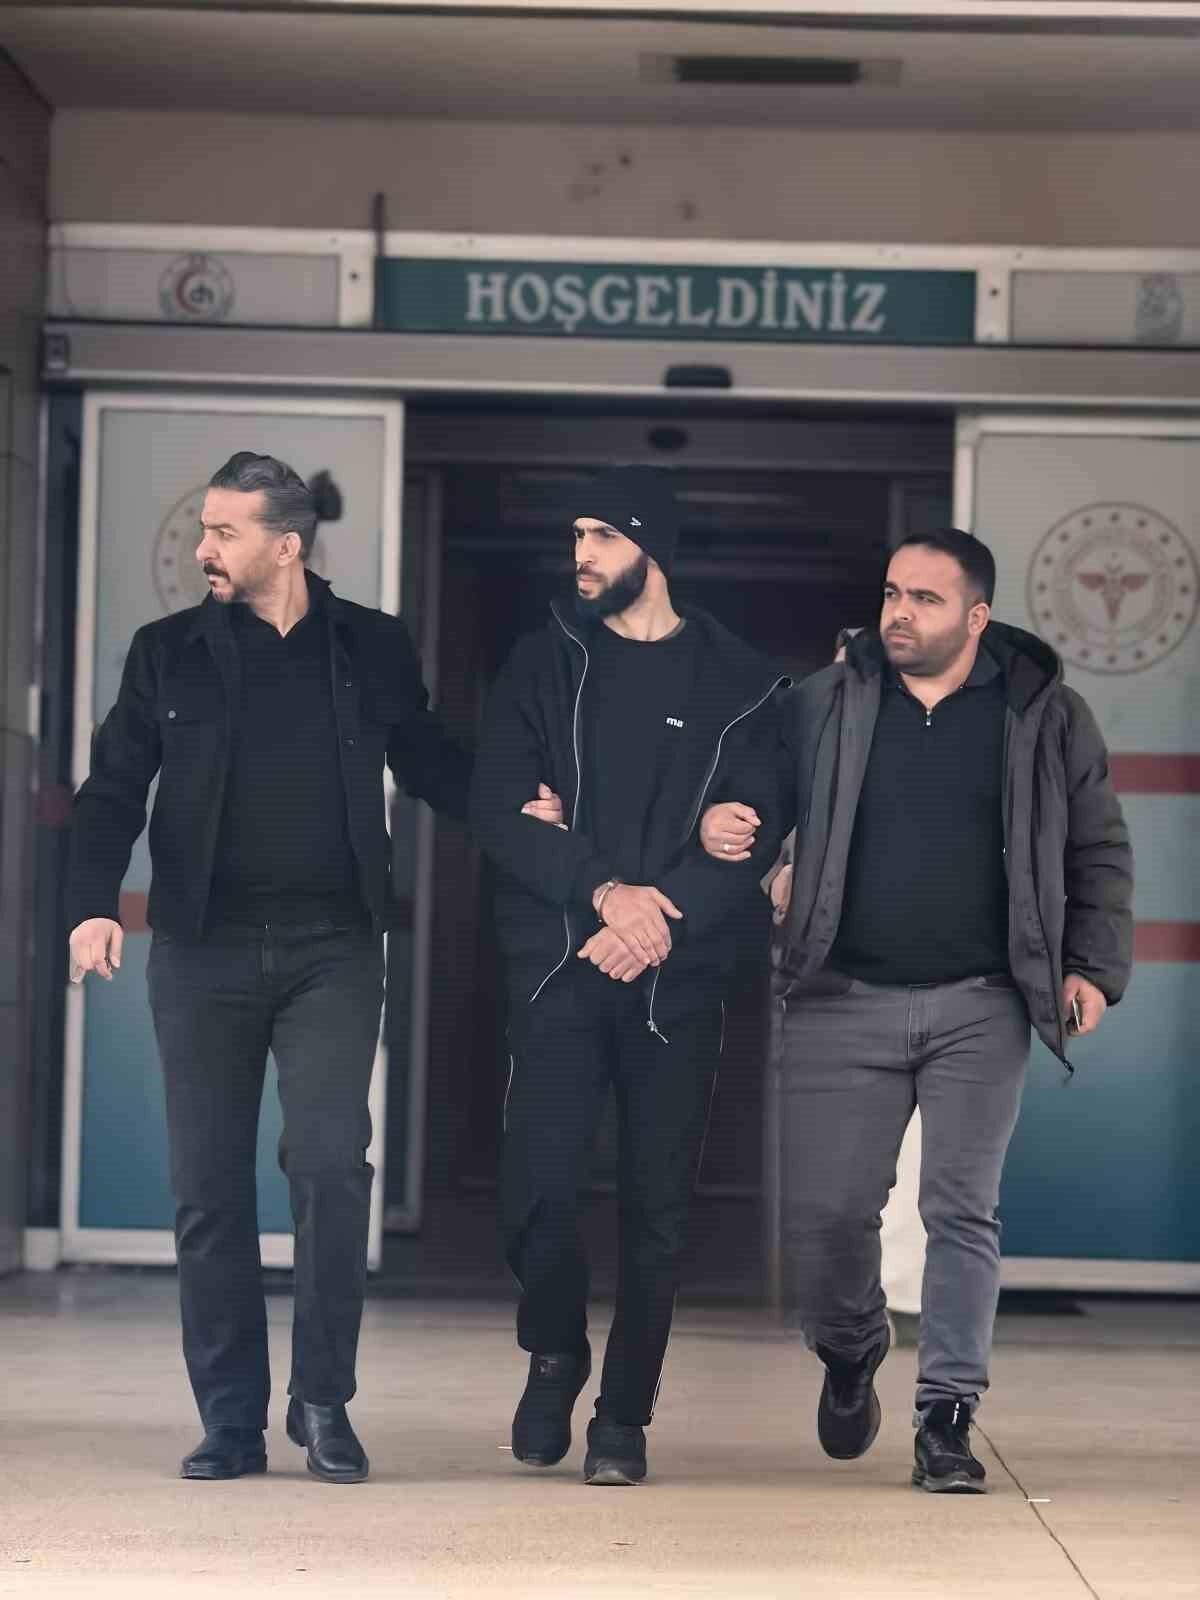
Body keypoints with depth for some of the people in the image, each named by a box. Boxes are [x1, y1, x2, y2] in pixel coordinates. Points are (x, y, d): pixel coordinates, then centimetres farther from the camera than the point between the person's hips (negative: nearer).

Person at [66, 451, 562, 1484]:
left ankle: (323, 1402, 1)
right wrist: (94, 905, -10)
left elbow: (430, 763, 16)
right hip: (204, 946, 1)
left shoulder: (374, 650, 7)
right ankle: (231, 1420, 11)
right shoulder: (170, 654, 8)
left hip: (332, 945, -1)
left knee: (331, 1164, -13)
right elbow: (114, 791, 6)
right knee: (209, 1185, 2)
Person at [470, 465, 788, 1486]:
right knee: (539, 1184, -10)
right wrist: (602, 888, -15)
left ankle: (625, 1415, 13)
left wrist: (662, 914, -16)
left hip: (678, 980, 0)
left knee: (658, 1206, 1)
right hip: (560, 967, 1)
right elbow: (500, 809, -1)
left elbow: (757, 838, -2)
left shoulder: (738, 684, 4)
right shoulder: (546, 666, 8)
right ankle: (555, 1353, 18)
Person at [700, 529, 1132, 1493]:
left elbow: (1099, 853, 11)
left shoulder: (1047, 717, 5)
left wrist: (1094, 967, 1)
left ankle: (947, 1416, 3)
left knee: (963, 1211, -6)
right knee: (825, 1212, -1)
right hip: (845, 1004, 1)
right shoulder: (823, 706, 5)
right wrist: (717, 822, -8)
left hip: (980, 1007, -1)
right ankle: (850, 1356, 29)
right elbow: (758, 800, 15)